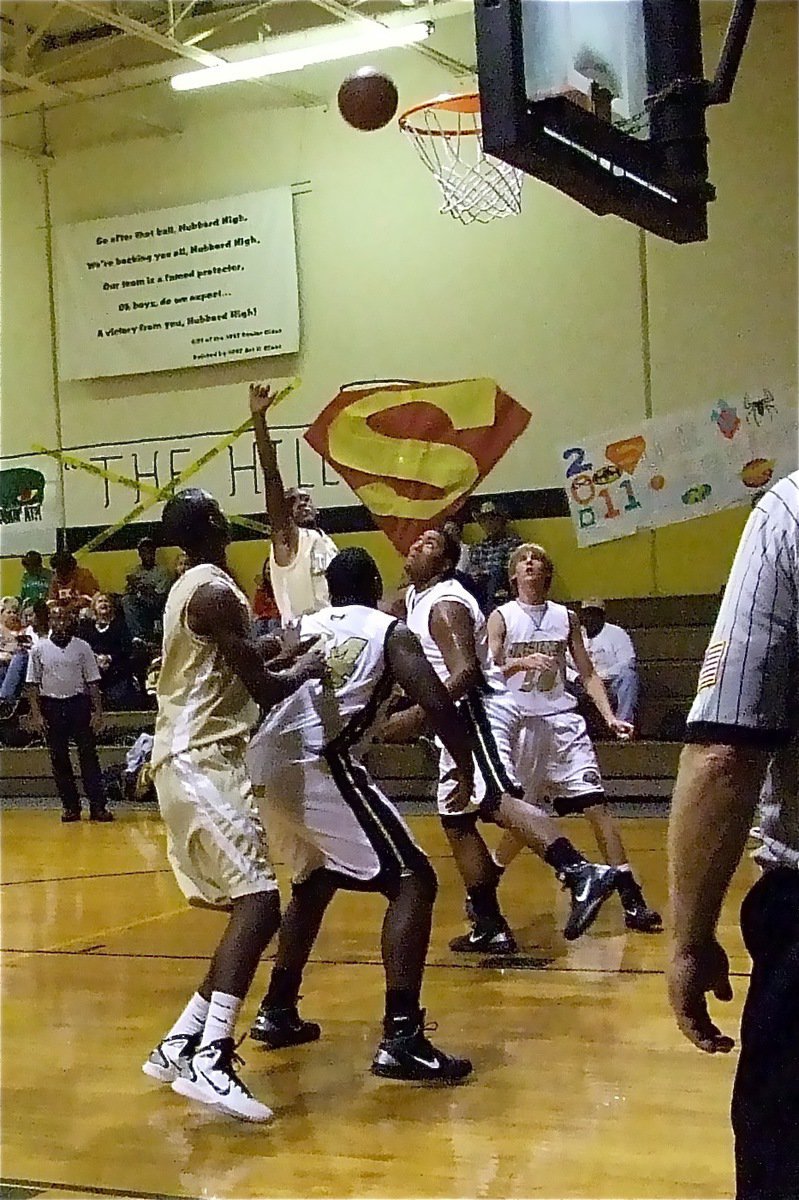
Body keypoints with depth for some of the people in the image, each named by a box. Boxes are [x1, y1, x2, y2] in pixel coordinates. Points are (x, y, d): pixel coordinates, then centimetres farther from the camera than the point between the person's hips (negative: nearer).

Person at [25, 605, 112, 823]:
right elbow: (32, 684, 3)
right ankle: (70, 806, 13)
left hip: (79, 704, -1)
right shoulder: (39, 649, 1)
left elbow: (92, 681, 3)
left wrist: (97, 711, -3)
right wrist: (36, 714, -4)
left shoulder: (82, 647, 2)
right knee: (59, 758, 5)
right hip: (51, 706, 1)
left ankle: (98, 806, -2)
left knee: (88, 755, -3)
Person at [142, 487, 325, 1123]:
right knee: (258, 903, -17)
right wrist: (306, 667, 3)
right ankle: (210, 1061, -24)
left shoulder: (191, 587, 18)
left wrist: (282, 659, 22)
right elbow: (264, 690, -15)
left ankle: (181, 1043, 15)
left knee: (250, 907, 13)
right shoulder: (215, 590, -14)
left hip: (192, 760, 10)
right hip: (204, 763, -10)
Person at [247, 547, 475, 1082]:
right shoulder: (392, 632, 8)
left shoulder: (304, 627, 24)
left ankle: (278, 1011, 37)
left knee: (316, 881, 30)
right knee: (413, 881, -1)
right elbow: (438, 705, -2)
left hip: (266, 765, 7)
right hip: (316, 766, -7)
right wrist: (466, 771, 9)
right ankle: (402, 1038, -12)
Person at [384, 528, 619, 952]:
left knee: (498, 800, -29)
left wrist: (416, 717, -29)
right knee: (456, 820, 12)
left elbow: (466, 672, -25)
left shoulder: (445, 604, -13)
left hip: (480, 710, -11)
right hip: (461, 719, 11)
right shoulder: (414, 597, 17)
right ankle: (490, 928, 14)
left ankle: (581, 873, -43)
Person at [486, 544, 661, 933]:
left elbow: (587, 674, 10)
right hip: (520, 723, -1)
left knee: (596, 805, -9)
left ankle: (631, 900, -9)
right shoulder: (502, 617, 1)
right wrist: (523, 662, -29)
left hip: (562, 721, 1)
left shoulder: (565, 617, 8)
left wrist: (609, 716, -3)